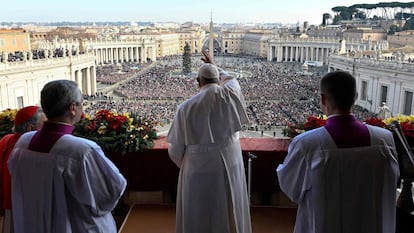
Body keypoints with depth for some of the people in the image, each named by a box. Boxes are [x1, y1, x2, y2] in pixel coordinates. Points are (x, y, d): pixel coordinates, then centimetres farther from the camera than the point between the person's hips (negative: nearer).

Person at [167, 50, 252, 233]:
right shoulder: (230, 95, -9)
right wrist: (214, 67, 34)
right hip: (230, 167, 3)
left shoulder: (186, 107, -15)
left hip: (199, 170, -3)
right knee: (230, 215, 21)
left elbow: (175, 150, -7)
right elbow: (231, 79, 19)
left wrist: (185, 164, 13)